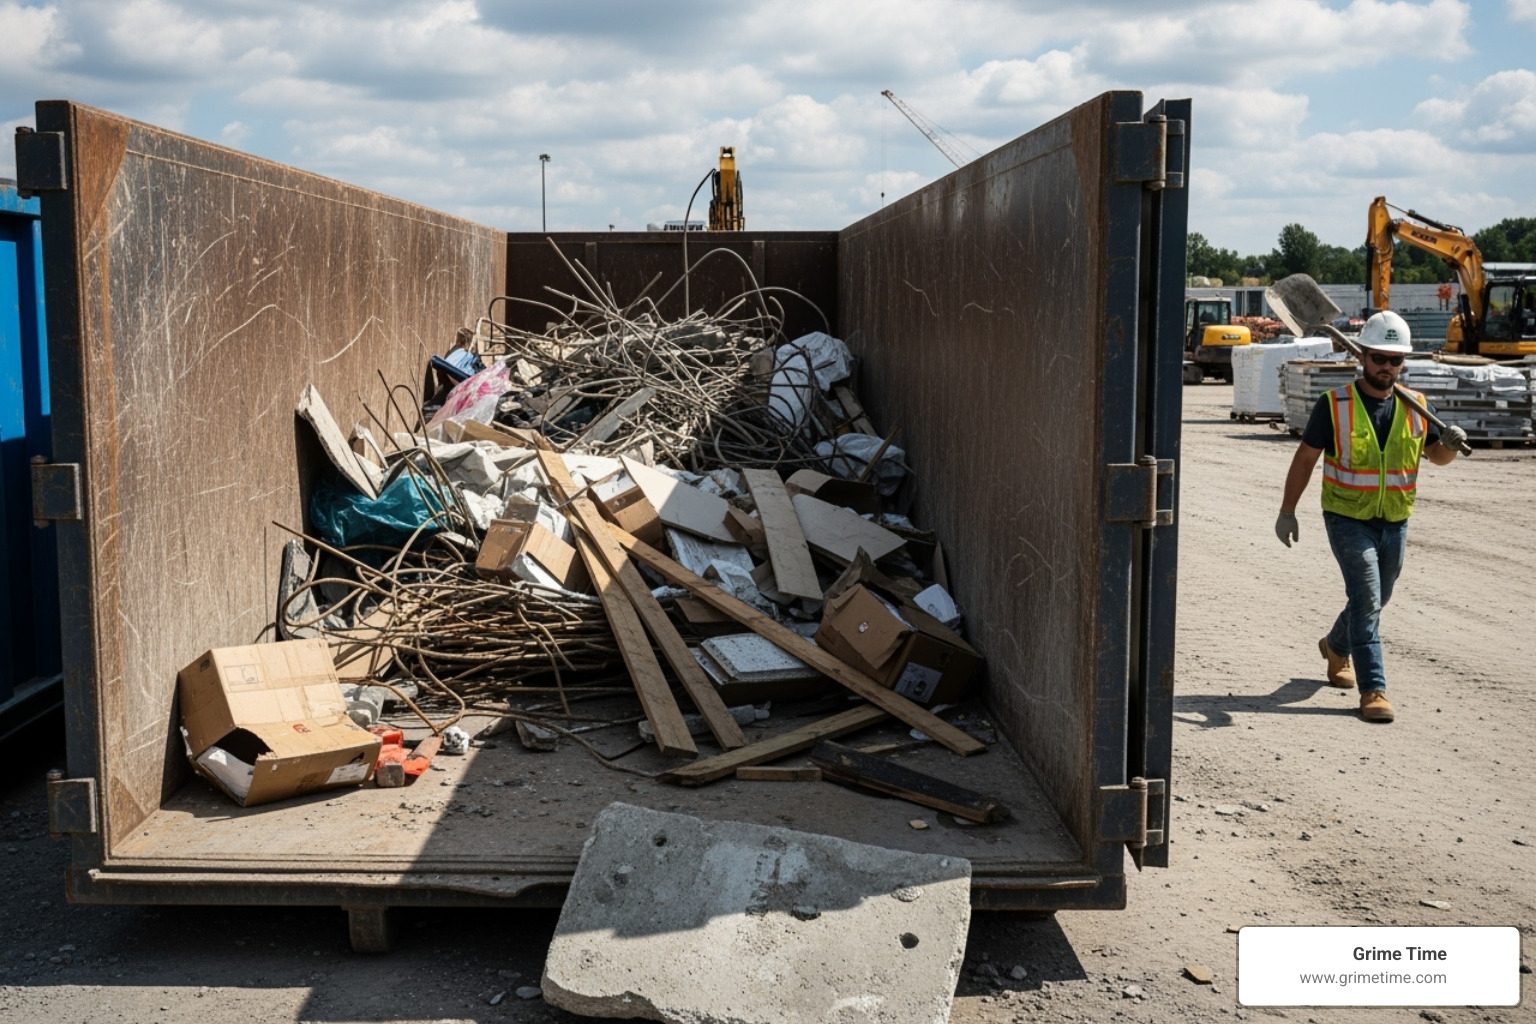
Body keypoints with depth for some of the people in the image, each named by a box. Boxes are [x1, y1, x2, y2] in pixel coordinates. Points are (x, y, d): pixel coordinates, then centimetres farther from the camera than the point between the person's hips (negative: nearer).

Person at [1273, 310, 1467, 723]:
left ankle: (1336, 647, 47)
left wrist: (1450, 444, -11)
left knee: (1375, 600, 19)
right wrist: (1287, 511, -4)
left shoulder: (1417, 407, 2)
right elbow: (1305, 458, -3)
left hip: (1395, 522, 5)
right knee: (1366, 598, -15)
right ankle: (1373, 689, -11)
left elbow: (1435, 455, 14)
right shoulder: (1334, 405, -9)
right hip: (1348, 519, -5)